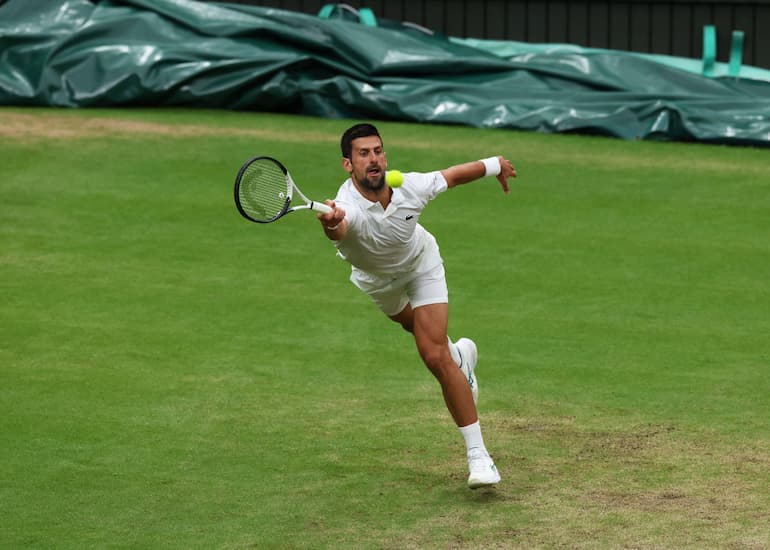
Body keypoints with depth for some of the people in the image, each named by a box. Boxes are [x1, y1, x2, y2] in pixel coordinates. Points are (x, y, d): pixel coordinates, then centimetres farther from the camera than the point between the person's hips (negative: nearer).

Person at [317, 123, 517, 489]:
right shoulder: (347, 207, -42)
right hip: (374, 278, 1)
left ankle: (477, 454, -10)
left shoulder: (412, 187, -34)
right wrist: (331, 225, -92)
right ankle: (460, 355, 65)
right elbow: (338, 228, -68)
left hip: (421, 266, -1)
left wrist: (495, 165, 5)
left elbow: (453, 175, -13)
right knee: (416, 327, 29)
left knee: (435, 356, -15)